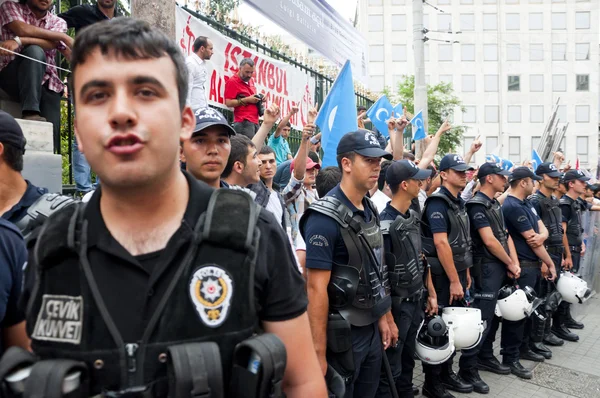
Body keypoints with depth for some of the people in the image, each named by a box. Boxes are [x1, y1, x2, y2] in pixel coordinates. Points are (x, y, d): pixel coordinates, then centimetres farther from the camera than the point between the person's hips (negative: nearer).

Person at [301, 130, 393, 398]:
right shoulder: (325, 218, -19)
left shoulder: (370, 210, 7)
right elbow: (316, 289, -21)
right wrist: (319, 354, -21)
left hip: (371, 328, 8)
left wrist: (381, 318, 15)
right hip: (342, 334, -8)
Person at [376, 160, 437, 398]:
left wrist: (431, 294, 17)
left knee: (408, 361, 20)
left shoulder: (414, 217, 6)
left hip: (416, 302, 8)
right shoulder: (385, 225, -20)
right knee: (390, 369, 2)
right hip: (397, 306, -8)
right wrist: (387, 319, -20)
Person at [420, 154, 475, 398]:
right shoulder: (438, 202, -16)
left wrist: (466, 273, 18)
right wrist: (454, 281, -21)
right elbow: (441, 243, -22)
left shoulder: (458, 203, 12)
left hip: (457, 272, 9)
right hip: (443, 276, -9)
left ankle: (447, 373, 28)